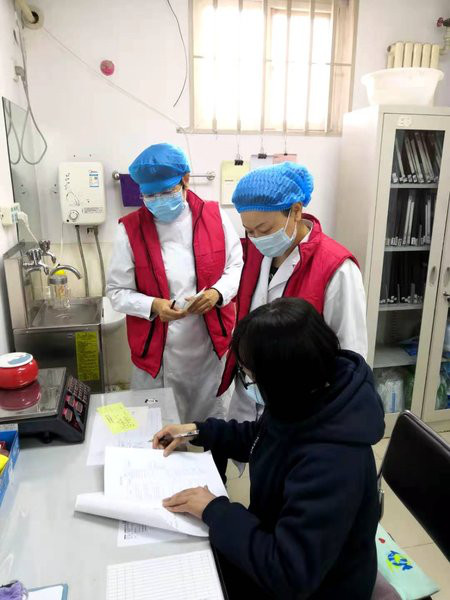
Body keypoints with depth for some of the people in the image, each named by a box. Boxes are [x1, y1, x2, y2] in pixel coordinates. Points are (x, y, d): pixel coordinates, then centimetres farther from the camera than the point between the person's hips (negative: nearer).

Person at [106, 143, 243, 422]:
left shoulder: (215, 216, -4)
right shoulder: (130, 229, -8)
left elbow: (237, 264, 5)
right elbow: (116, 291, -3)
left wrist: (218, 292, -15)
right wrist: (153, 306, -22)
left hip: (209, 346, 2)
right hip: (157, 351, -1)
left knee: (209, 422, 22)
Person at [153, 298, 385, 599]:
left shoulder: (331, 462, -39)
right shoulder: (310, 395, -13)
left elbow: (290, 574, -33)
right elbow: (261, 437, 8)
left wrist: (214, 510, -26)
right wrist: (198, 430, 3)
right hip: (273, 543, 7)